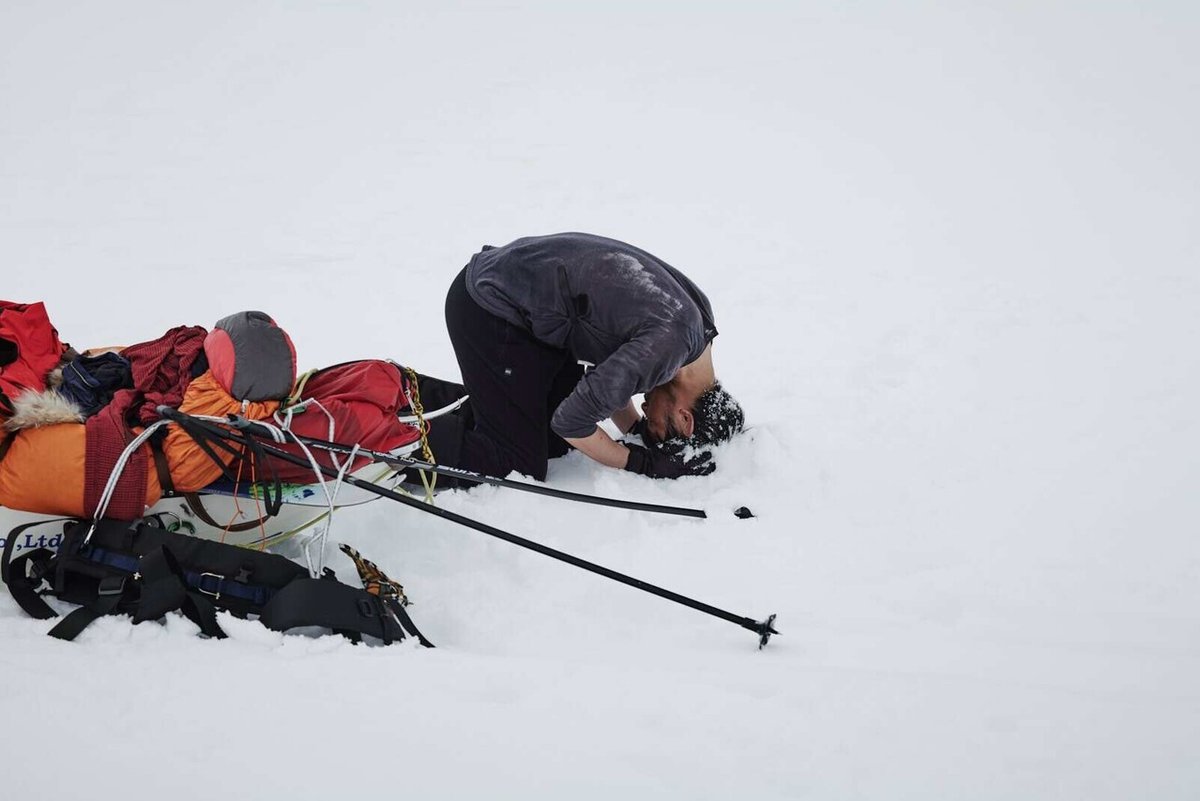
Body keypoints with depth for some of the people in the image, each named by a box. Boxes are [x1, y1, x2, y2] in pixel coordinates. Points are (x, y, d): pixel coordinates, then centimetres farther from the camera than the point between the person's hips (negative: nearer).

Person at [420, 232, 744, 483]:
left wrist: (638, 430, 2)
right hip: (488, 310, -9)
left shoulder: (695, 307, 1)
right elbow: (571, 421, -22)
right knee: (520, 468, -9)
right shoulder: (666, 345, -28)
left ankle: (413, 394, 18)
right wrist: (640, 462, -10)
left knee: (556, 441, 13)